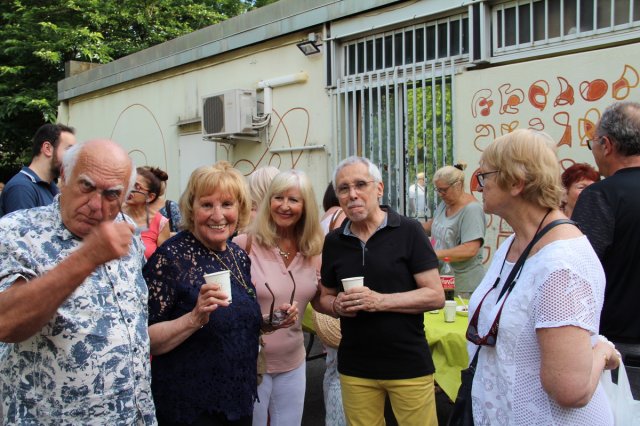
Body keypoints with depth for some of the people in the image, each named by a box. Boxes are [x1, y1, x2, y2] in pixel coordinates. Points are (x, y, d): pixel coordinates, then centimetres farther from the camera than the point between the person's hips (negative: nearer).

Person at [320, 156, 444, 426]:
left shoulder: (408, 231, -8)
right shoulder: (333, 241, 5)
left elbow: (436, 296, -10)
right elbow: (326, 296, 15)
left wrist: (379, 301, -20)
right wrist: (337, 306, -8)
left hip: (409, 364, -3)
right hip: (355, 367, 3)